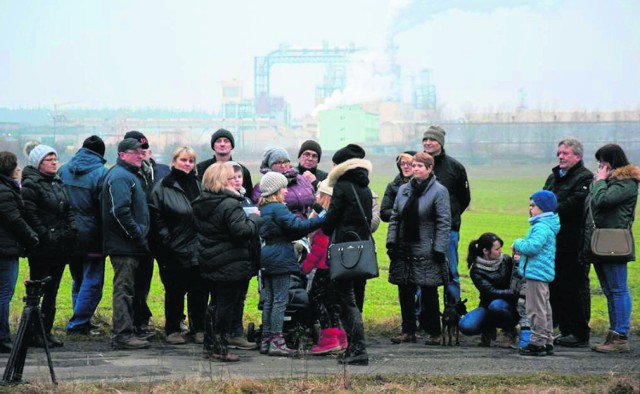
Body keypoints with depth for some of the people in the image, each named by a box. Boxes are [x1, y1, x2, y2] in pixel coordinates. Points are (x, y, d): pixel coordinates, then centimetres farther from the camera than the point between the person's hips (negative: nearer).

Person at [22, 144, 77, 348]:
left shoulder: (57, 183, 18)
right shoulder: (31, 184, -8)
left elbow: (68, 211, 21)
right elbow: (30, 215, -16)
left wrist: (72, 231, 6)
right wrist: (44, 236, -18)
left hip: (60, 246, 8)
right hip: (42, 248, -8)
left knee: (52, 290, 10)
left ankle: (46, 330, 16)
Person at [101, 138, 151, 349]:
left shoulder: (132, 175, 20)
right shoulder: (120, 177, -14)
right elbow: (120, 211, -23)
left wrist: (140, 236, 18)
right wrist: (138, 235, -20)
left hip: (130, 244, 11)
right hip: (124, 245, -11)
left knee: (126, 288, 14)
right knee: (124, 289, -8)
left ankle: (127, 332, 20)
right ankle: (123, 335, -7)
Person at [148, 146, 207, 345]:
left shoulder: (199, 185, 11)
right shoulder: (163, 187, -1)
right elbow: (156, 218, -4)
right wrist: (166, 242, -10)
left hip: (199, 252, 3)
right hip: (174, 252, -3)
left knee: (199, 292, 7)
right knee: (174, 292, 4)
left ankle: (199, 329, 18)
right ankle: (172, 330, 15)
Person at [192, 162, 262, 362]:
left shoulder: (200, 204, 7)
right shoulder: (230, 204, -19)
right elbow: (241, 230, -26)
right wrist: (254, 218, -7)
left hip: (209, 263, 8)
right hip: (231, 265, -8)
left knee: (215, 304, 18)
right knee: (226, 305, -1)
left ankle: (209, 345, 22)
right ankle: (219, 348, 1)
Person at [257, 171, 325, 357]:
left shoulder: (263, 208, 15)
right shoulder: (278, 209, -13)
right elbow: (296, 225, -22)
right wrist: (320, 219, -19)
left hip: (266, 259, 9)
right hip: (280, 258, -9)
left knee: (269, 300, 12)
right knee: (280, 300, -6)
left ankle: (266, 340, 13)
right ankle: (276, 341, -7)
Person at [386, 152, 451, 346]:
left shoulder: (439, 191, -6)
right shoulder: (403, 190, 12)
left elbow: (444, 223, -9)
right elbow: (395, 218, 15)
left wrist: (439, 250, -15)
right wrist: (391, 242, 5)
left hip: (426, 252, -6)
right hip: (404, 250, 6)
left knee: (429, 293, 0)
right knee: (405, 293, 8)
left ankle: (434, 333, 8)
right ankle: (408, 331, 16)